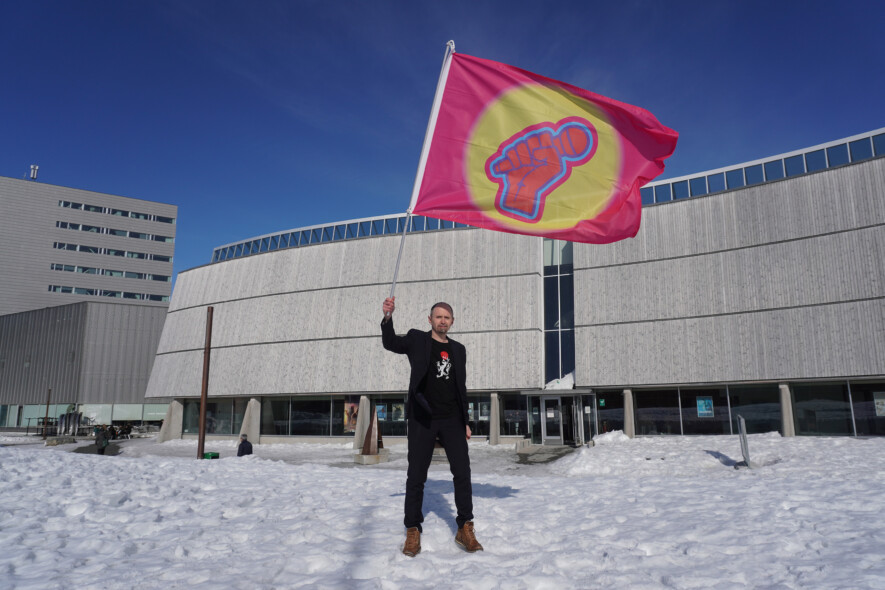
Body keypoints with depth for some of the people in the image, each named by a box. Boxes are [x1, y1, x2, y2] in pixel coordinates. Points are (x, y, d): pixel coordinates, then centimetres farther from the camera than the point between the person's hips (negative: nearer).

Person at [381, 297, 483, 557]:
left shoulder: (458, 349, 15)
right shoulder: (417, 340, 5)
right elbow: (391, 343, -13)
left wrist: (466, 421, 14)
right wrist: (388, 317, -30)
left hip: (452, 420, 3)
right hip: (423, 419, -3)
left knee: (462, 473, -2)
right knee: (416, 476, 1)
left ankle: (465, 529, 10)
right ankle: (413, 531, 12)